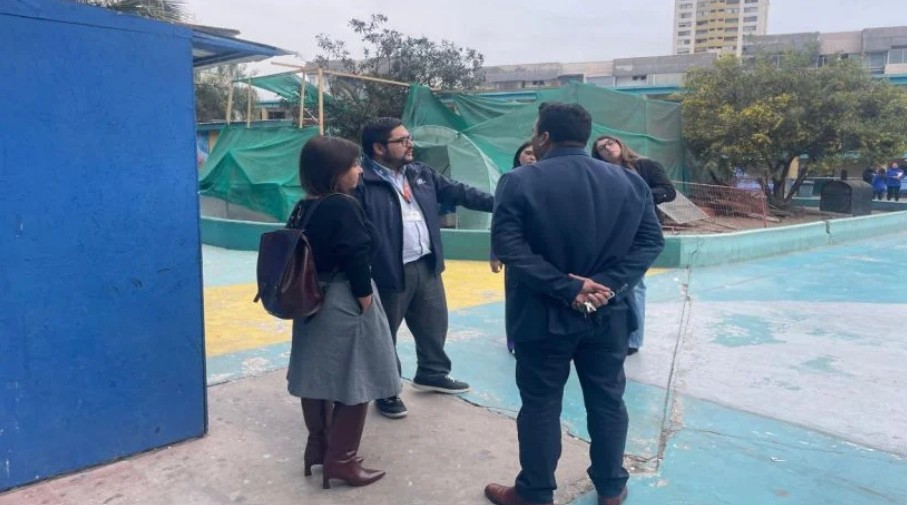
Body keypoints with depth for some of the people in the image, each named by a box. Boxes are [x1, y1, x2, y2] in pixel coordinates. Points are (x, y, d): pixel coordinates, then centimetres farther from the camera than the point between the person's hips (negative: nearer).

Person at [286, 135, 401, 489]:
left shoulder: (303, 208, 6)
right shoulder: (343, 207, -19)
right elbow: (356, 260, -22)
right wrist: (367, 303, -13)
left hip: (312, 302, 9)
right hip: (343, 304, -9)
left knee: (318, 376, 17)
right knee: (353, 381, 2)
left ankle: (317, 447, 30)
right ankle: (341, 459, 10)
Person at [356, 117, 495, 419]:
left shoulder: (421, 174, 9)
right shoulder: (362, 182, -17)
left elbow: (457, 192, 14)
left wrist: (495, 203, 10)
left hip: (426, 266, 7)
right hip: (388, 272, -7)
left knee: (434, 323, 21)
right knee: (384, 334, 9)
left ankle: (432, 373, 44)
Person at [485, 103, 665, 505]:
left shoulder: (519, 182, -9)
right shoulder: (629, 181, 3)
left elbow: (508, 246, -18)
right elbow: (651, 240, -3)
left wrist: (565, 288, -19)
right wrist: (609, 284, -11)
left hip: (544, 316, -3)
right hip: (608, 314, 4)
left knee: (540, 405, 10)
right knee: (607, 401, 17)